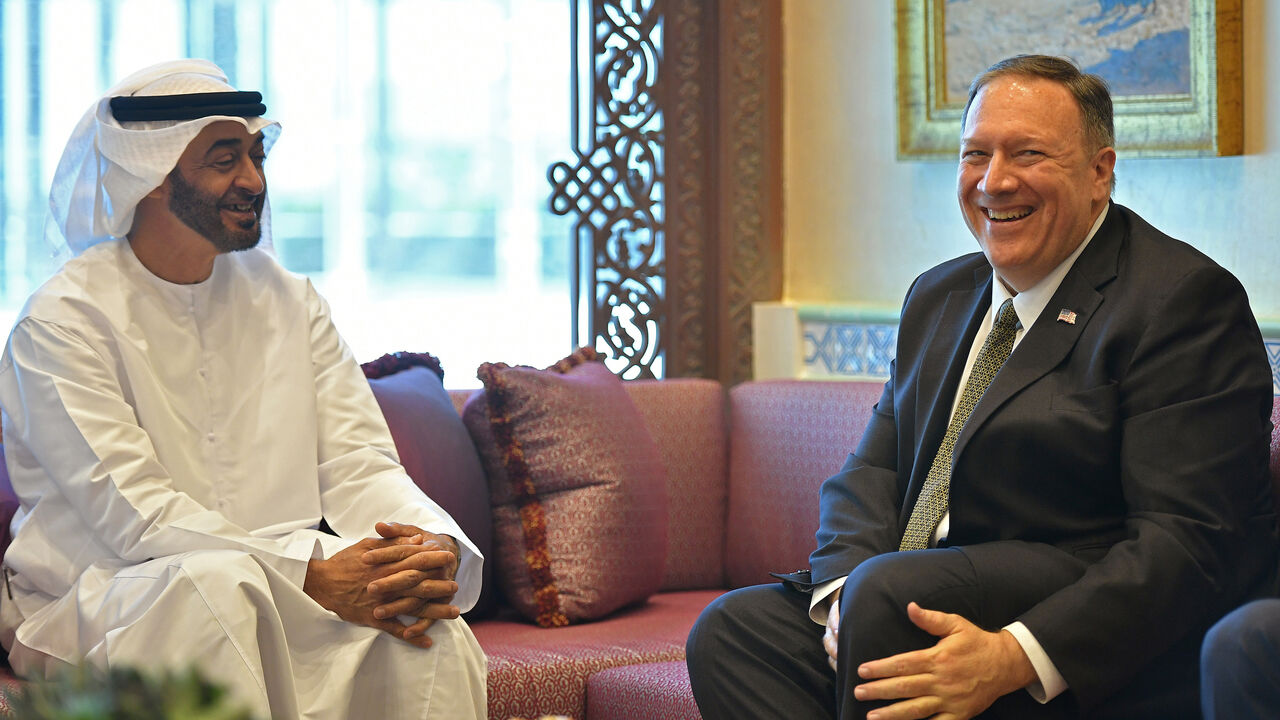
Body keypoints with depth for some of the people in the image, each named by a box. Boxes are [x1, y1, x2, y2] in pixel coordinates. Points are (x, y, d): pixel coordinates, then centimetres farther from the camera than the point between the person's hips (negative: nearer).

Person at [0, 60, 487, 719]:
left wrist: (440, 547, -20)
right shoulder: (62, 322, -8)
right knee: (215, 580, -37)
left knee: (423, 623, -25)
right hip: (101, 604, -4)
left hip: (282, 590, 4)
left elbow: (359, 465, 4)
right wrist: (315, 575, -29)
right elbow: (132, 511, -18)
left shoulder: (288, 301, 12)